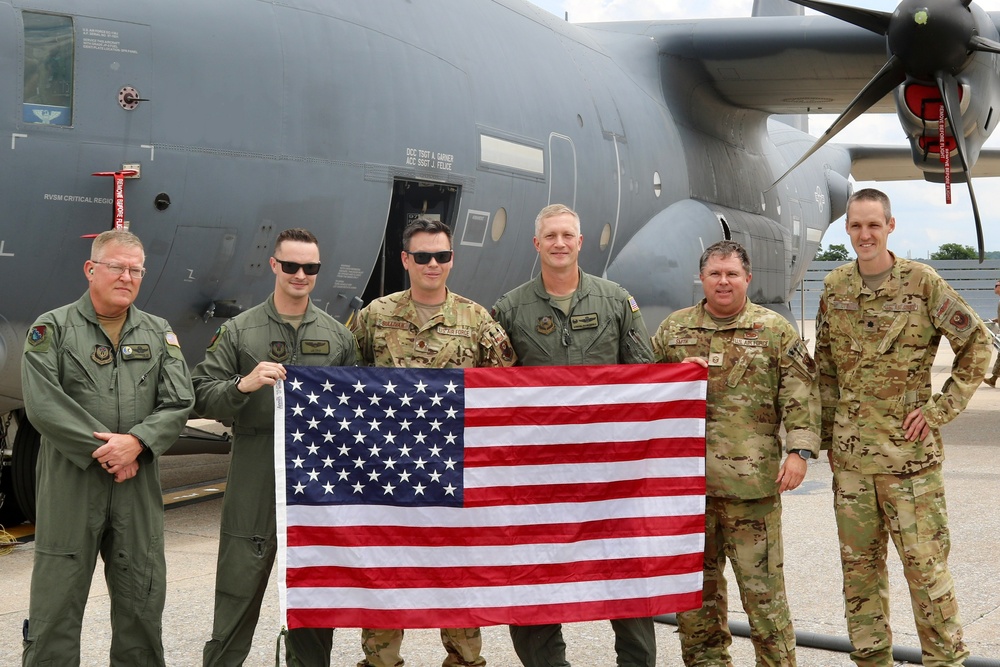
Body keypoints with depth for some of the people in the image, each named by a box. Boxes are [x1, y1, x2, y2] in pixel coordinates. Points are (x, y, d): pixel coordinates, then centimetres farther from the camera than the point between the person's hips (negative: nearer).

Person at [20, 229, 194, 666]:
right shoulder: (52, 329, 0)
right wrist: (103, 450, -12)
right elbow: (43, 405, -10)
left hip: (139, 489, 4)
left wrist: (136, 442, -13)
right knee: (57, 602, -1)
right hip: (70, 486, -3)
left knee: (143, 602, 9)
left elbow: (179, 403, 4)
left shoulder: (159, 334, 12)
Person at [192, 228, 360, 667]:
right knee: (237, 599, 0)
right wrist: (244, 384, -17)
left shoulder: (338, 336, 11)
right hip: (254, 488, -2)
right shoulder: (239, 331, 3)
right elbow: (202, 397, -2)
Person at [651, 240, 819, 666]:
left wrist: (799, 450, -11)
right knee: (695, 581, 11)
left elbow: (801, 396, -1)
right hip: (688, 476, 3)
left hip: (751, 480, -3)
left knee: (761, 582, -2)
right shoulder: (674, 329, 12)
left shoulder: (775, 331, 4)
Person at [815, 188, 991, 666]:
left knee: (925, 560, -2)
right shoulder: (835, 287, 7)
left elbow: (977, 344, -2)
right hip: (850, 451, 4)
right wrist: (829, 434, 10)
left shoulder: (921, 282, -6)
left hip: (908, 448, -4)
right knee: (859, 562, 10)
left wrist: (941, 408, -7)